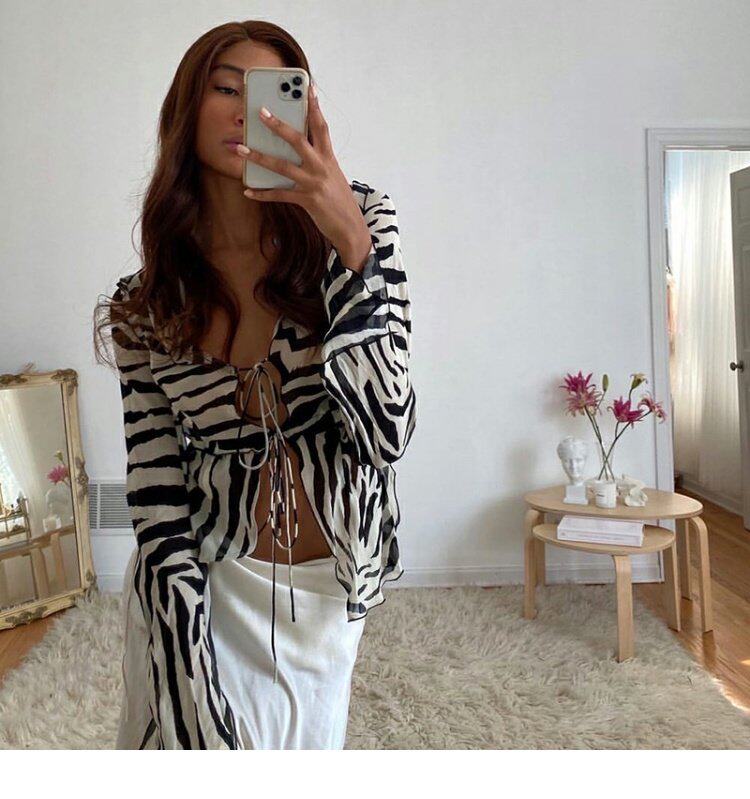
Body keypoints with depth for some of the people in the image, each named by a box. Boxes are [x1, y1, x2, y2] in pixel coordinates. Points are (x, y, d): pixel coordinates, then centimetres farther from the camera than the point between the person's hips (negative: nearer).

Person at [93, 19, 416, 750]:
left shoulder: (359, 223, -9)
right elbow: (160, 512, -10)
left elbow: (387, 433, -19)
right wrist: (200, 723, -17)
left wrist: (351, 242, -30)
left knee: (301, 746, 18)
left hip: (326, 601, 1)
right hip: (202, 599, 0)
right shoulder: (143, 306, -6)